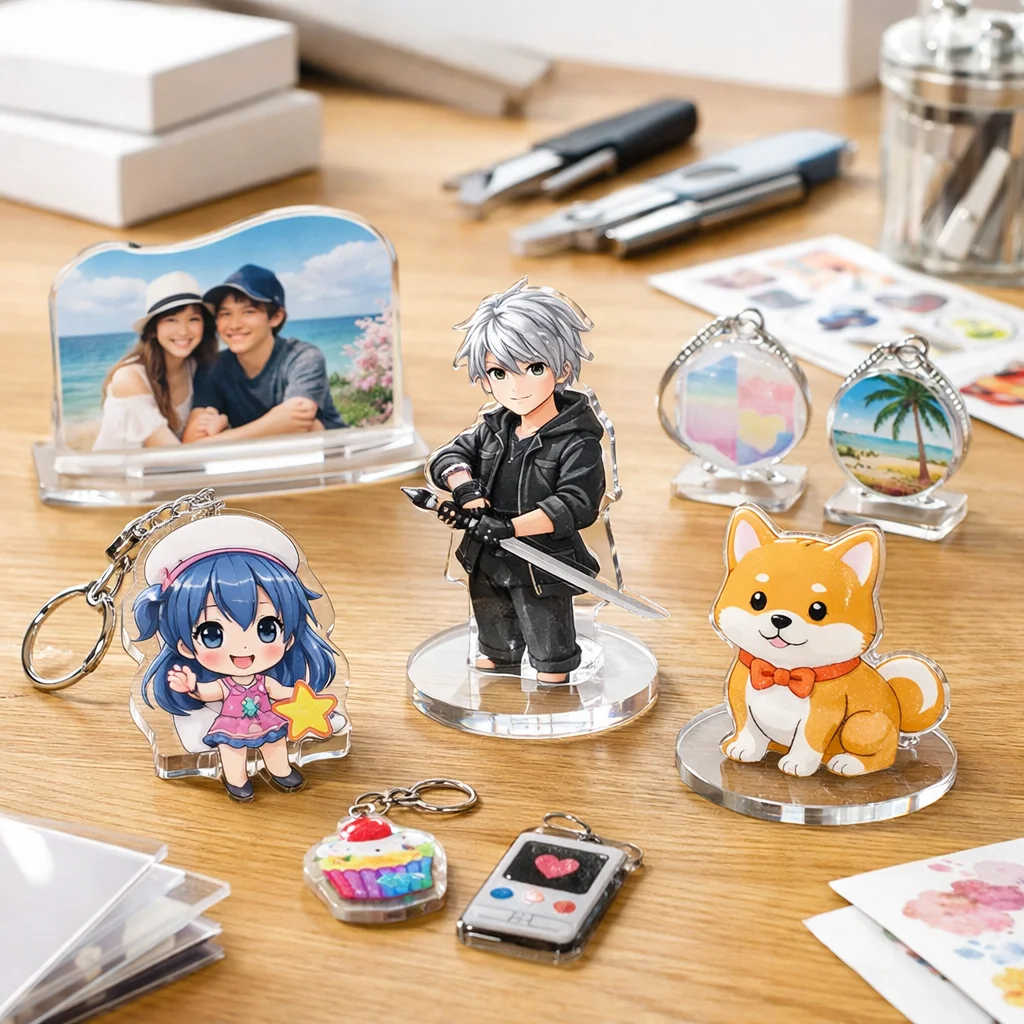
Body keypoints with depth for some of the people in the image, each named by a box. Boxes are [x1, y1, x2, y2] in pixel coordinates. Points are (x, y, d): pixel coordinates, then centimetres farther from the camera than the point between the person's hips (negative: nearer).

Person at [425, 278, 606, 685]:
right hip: (488, 566, 7)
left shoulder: (576, 443, -18)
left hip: (543, 572, -7)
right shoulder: (493, 430, 2)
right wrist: (465, 487, -21)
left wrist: (512, 527, -34)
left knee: (551, 657, 9)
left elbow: (576, 505, -27)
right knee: (495, 648, 26)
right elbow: (448, 455, 3)